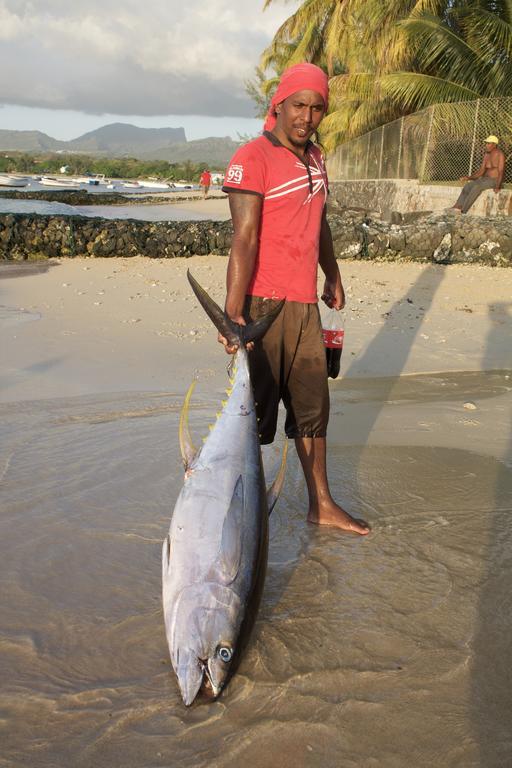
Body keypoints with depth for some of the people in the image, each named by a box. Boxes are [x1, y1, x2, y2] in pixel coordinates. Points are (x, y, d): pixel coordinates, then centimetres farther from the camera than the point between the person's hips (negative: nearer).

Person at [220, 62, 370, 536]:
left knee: (312, 407, 15)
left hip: (305, 304, 8)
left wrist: (333, 278, 31)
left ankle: (321, 504, 29)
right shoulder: (253, 158, -11)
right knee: (256, 412, -1)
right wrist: (232, 311, -29)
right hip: (263, 305, -8)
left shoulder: (314, 158, 15)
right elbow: (244, 238, -21)